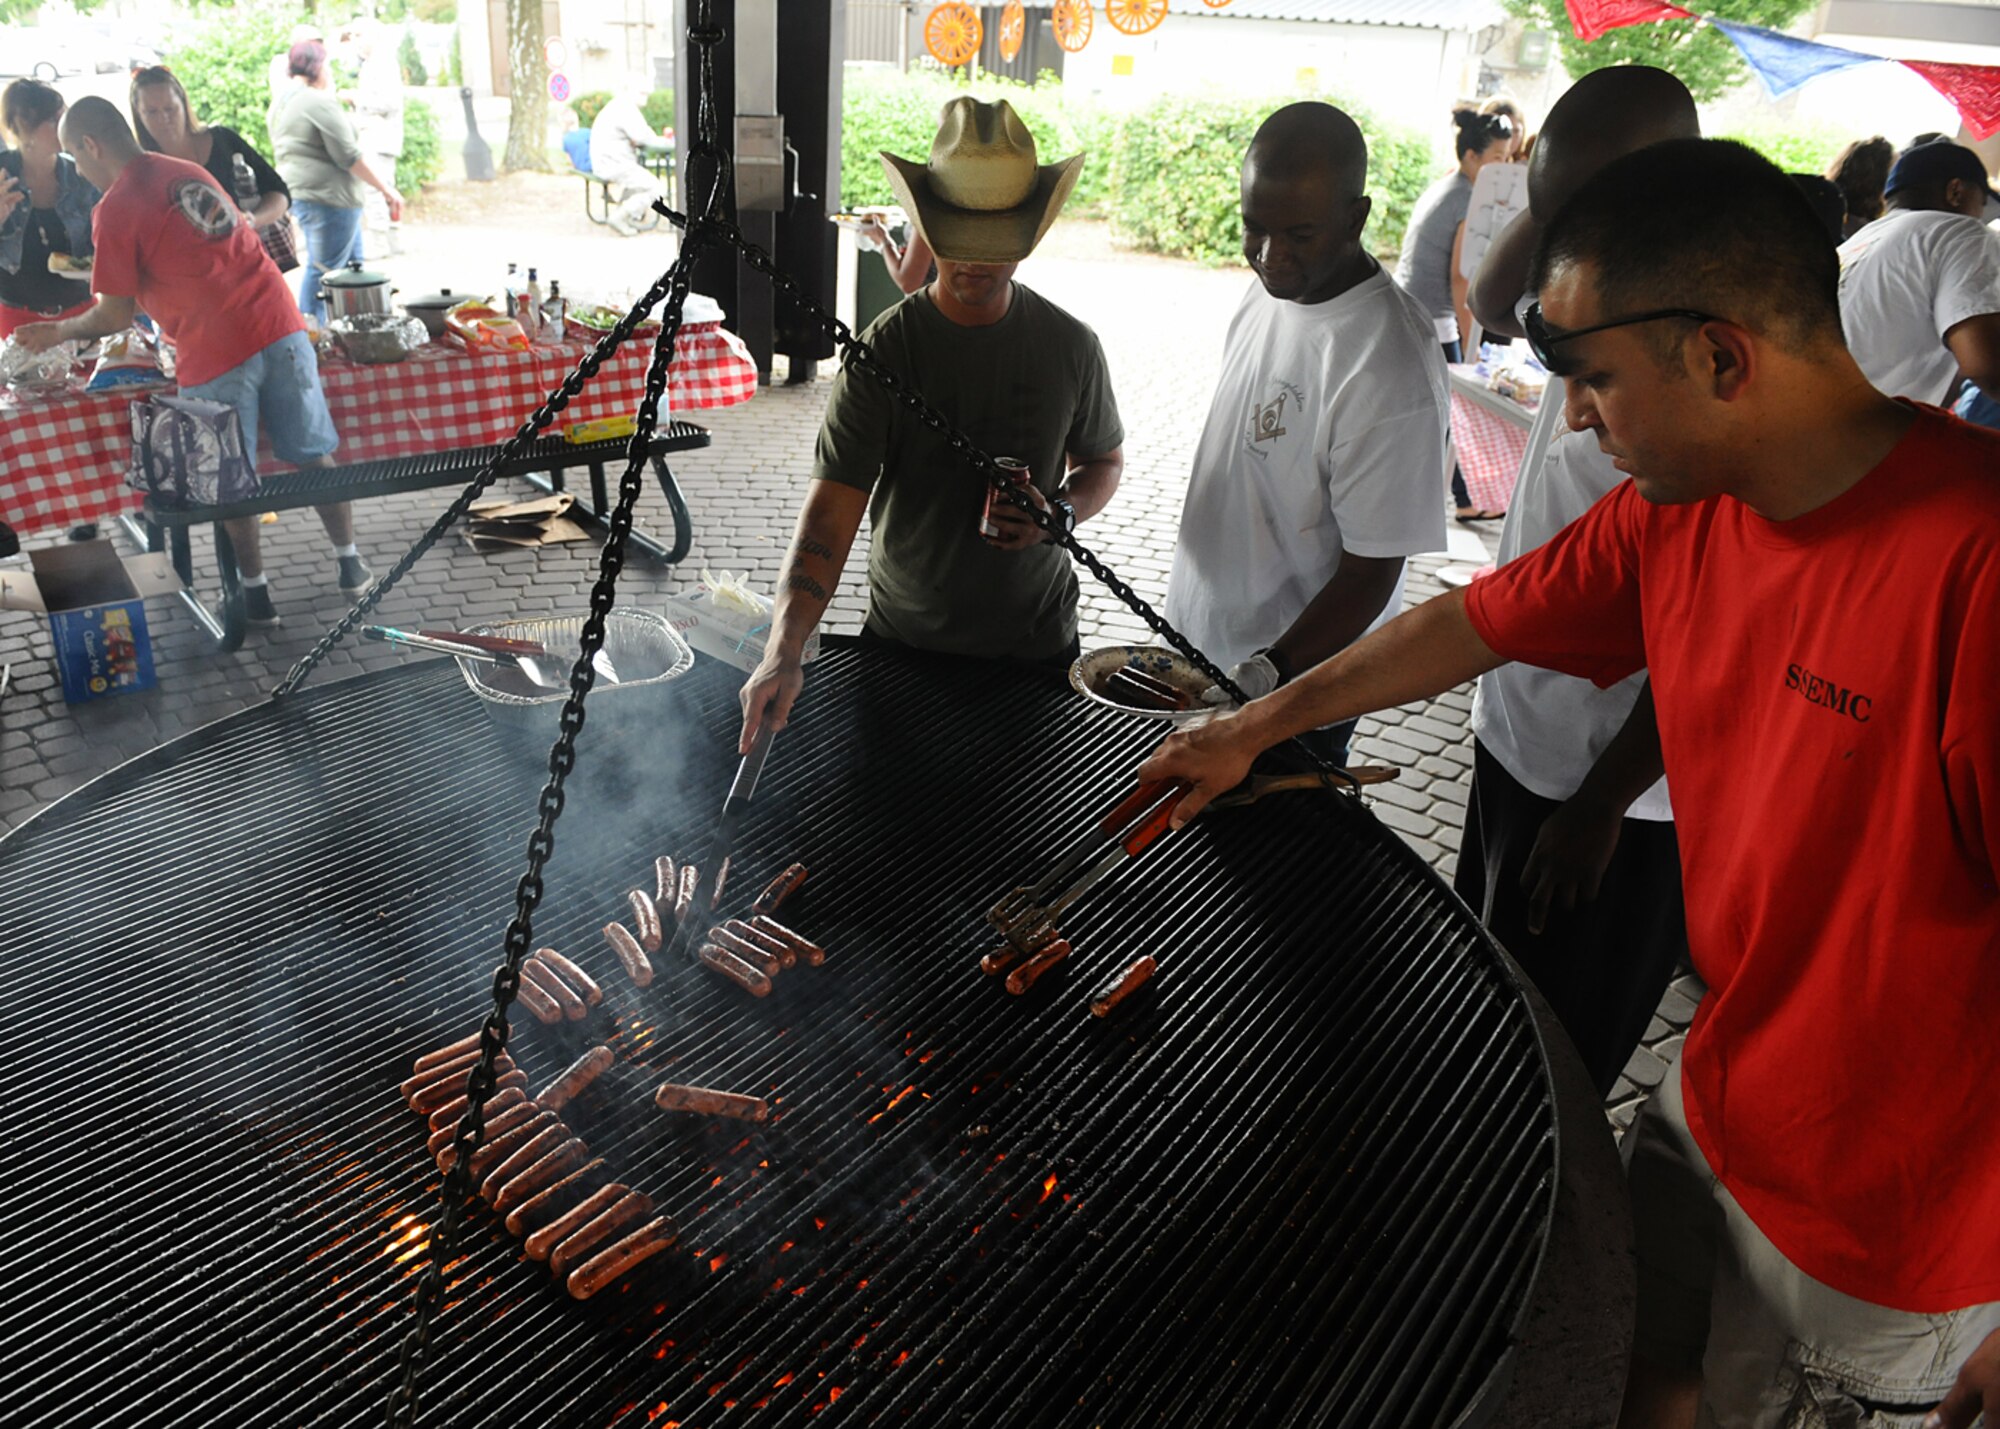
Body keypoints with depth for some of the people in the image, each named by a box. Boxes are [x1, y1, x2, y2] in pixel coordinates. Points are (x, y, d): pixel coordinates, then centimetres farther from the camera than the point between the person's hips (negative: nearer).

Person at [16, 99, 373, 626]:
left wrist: (59, 332, 18)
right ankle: (349, 561, 22)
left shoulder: (115, 210, -4)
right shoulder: (188, 172, 17)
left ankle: (255, 593, 17)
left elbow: (117, 316, -1)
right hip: (278, 324, 6)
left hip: (216, 352, -6)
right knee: (313, 454, 15)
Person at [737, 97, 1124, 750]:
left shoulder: (1070, 346, -6)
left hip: (1037, 645, 2)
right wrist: (784, 651, -37)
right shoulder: (882, 352, -15)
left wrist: (1061, 513, -13)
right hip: (902, 643, -1)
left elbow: (1104, 459, 11)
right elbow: (830, 510, -23)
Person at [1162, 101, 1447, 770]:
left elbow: (1371, 571, -25)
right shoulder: (1272, 288, -1)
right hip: (1201, 641, 8)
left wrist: (1264, 677, -33)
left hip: (1294, 690, -8)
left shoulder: (1389, 368, -29)